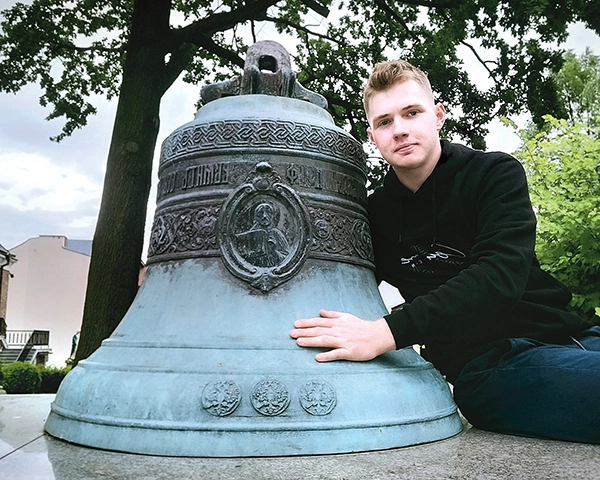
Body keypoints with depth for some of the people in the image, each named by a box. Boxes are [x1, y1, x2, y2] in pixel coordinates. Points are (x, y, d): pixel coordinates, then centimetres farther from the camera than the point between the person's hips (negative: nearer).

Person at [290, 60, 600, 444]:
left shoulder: (496, 174, 2)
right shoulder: (376, 214, 8)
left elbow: (499, 275, -16)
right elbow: (349, 297, 14)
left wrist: (389, 332, -26)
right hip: (488, 367, -2)